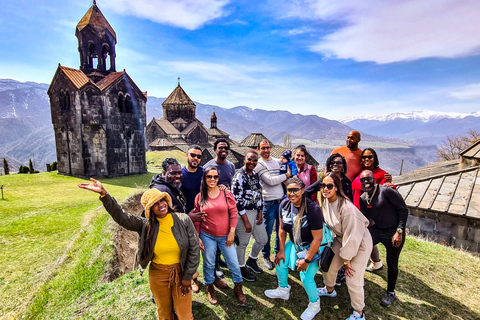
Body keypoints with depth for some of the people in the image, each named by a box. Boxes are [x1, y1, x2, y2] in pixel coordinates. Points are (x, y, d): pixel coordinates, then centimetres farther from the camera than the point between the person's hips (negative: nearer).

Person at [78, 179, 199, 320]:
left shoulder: (184, 220, -15)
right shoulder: (146, 224, -9)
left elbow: (194, 249, -10)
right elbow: (121, 216, -19)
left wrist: (188, 276, -7)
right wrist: (103, 194, -32)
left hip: (181, 273, -1)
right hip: (158, 275, 2)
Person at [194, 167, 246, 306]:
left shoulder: (226, 194, -6)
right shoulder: (199, 197, -3)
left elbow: (234, 213, -4)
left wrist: (232, 233, -7)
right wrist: (197, 237, 0)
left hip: (225, 236, 0)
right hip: (207, 236, 1)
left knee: (233, 262, 6)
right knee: (208, 263, 13)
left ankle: (238, 288, 31)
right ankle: (210, 288, 38)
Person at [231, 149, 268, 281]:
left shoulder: (255, 175, 8)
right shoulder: (239, 176, -17)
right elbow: (237, 200, -19)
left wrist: (260, 212, 6)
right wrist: (246, 221, -17)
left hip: (255, 212, 8)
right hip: (243, 214, -8)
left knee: (263, 239, 18)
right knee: (243, 243, 7)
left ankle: (251, 261, 43)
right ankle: (241, 268, 32)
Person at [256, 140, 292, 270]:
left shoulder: (277, 161, 12)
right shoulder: (259, 165, -7)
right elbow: (270, 181, -16)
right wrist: (286, 175, -5)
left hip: (281, 200, 6)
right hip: (268, 202, -5)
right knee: (267, 231, 5)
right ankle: (266, 257, 23)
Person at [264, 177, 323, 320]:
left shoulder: (313, 209, -33)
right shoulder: (284, 204, -16)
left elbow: (317, 239, -26)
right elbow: (282, 228, -3)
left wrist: (306, 260, -19)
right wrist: (281, 250, 0)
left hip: (312, 247, -6)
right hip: (294, 243, 6)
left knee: (306, 277, -8)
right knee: (280, 263, 12)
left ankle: (314, 305, 26)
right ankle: (283, 290, 43)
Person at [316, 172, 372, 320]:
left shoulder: (346, 208, -35)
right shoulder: (325, 201, -11)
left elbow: (351, 237, -26)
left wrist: (346, 260, -16)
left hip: (360, 243, -7)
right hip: (341, 240, 7)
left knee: (353, 281, -4)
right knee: (328, 265, 15)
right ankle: (329, 290, 47)